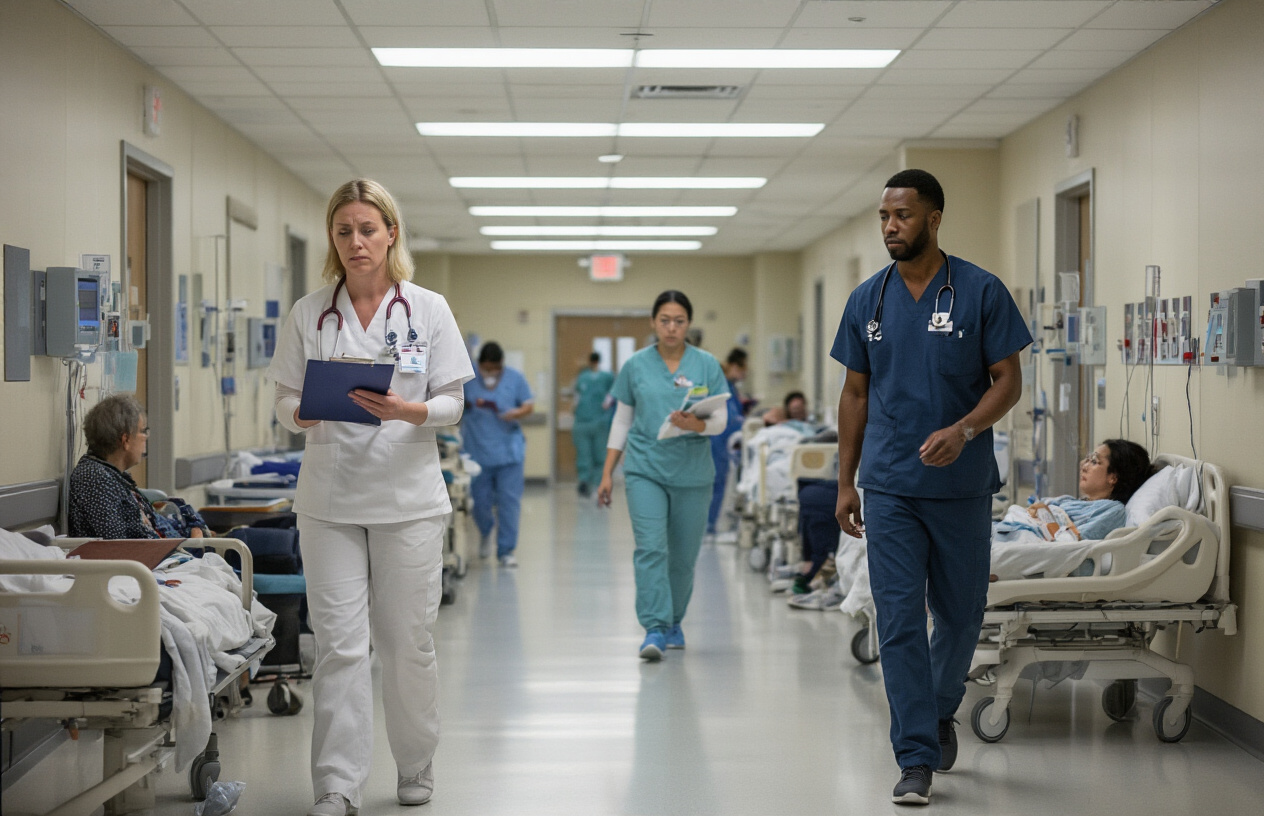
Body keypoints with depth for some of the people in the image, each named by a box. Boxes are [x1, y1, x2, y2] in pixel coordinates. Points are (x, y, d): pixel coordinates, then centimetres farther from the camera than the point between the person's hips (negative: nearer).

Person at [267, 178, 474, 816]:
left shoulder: (428, 309, 3)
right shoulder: (308, 313, 6)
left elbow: (453, 405, 1)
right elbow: (285, 404, 7)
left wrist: (406, 411, -19)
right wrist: (306, 411, -17)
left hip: (407, 496, 0)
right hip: (329, 499, 0)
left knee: (408, 642, 7)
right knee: (339, 643, -4)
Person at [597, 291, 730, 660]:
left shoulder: (707, 365, 2)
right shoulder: (636, 366, 4)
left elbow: (721, 420, -2)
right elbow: (622, 421, 10)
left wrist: (696, 424, -24)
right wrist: (607, 473, 7)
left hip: (692, 473, 1)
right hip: (645, 469, -1)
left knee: (683, 556, 9)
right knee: (650, 548, -15)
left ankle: (673, 623, 28)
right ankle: (654, 629, -18)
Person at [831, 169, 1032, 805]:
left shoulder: (981, 292, -4)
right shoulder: (868, 300, 5)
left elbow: (1008, 381, -4)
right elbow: (855, 393, 10)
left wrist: (963, 430, -22)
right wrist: (845, 482, 6)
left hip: (961, 484, -1)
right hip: (889, 486, 1)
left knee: (960, 613, 11)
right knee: (899, 620, -4)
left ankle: (940, 713, 38)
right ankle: (917, 759, -1)